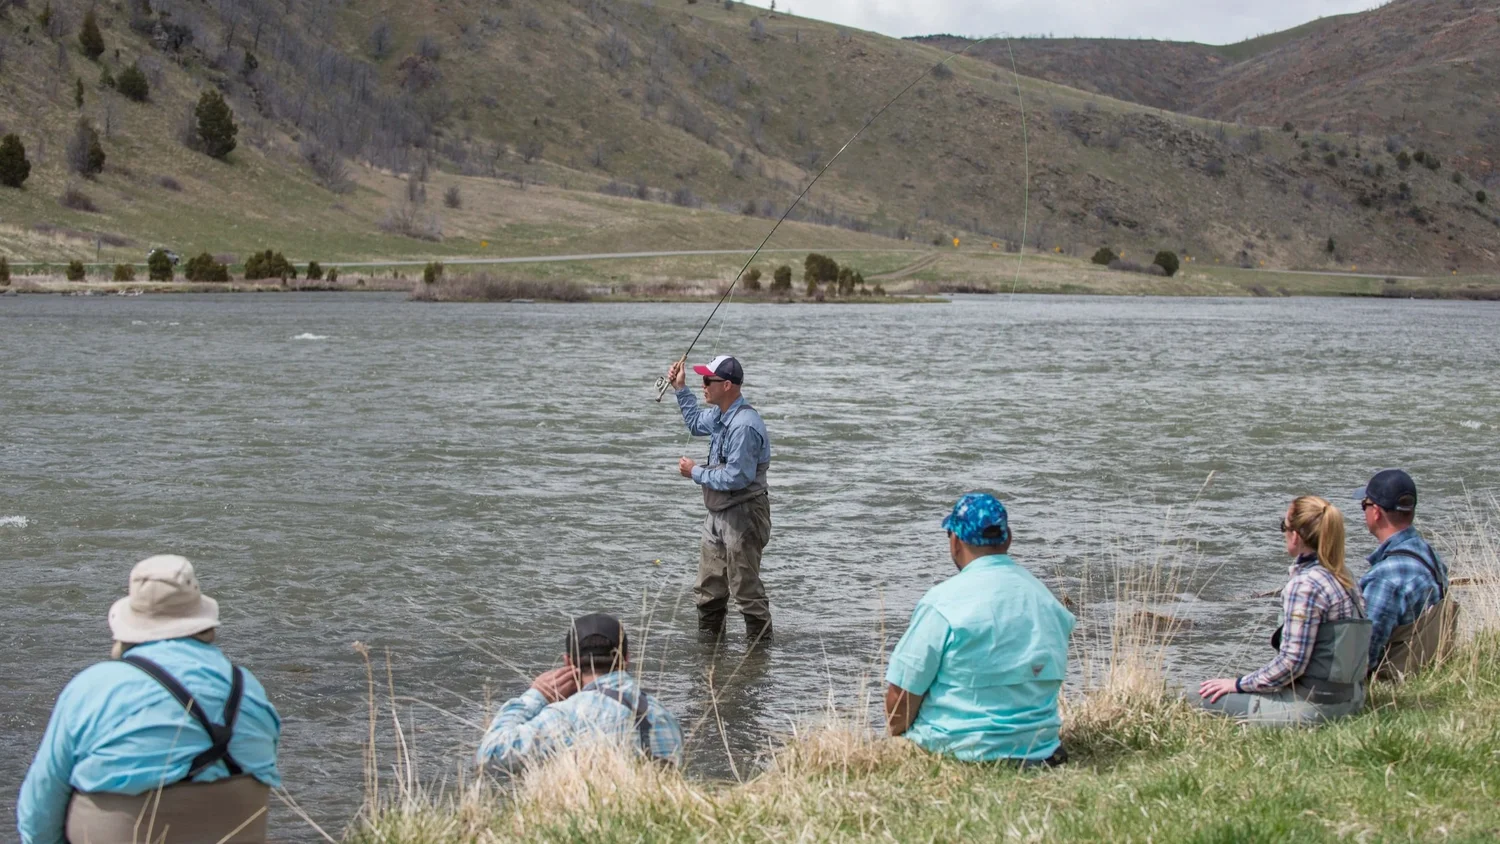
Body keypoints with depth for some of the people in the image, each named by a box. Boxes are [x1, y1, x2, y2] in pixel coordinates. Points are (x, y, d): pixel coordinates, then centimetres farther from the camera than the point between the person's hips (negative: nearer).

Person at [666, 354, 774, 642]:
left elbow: (736, 478, -27)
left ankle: (760, 642, 8)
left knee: (746, 588, -3)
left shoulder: (744, 425, -24)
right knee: (708, 587, 18)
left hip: (743, 516, -10)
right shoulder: (720, 415, 7)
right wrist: (680, 388, 23)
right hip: (719, 514, 10)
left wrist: (696, 473, -14)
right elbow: (695, 423, 32)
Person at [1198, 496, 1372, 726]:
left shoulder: (1305, 584, -19)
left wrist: (1239, 684, -8)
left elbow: (1291, 662, -21)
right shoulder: (1344, 576, 9)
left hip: (1313, 707, -10)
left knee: (1204, 697, -5)